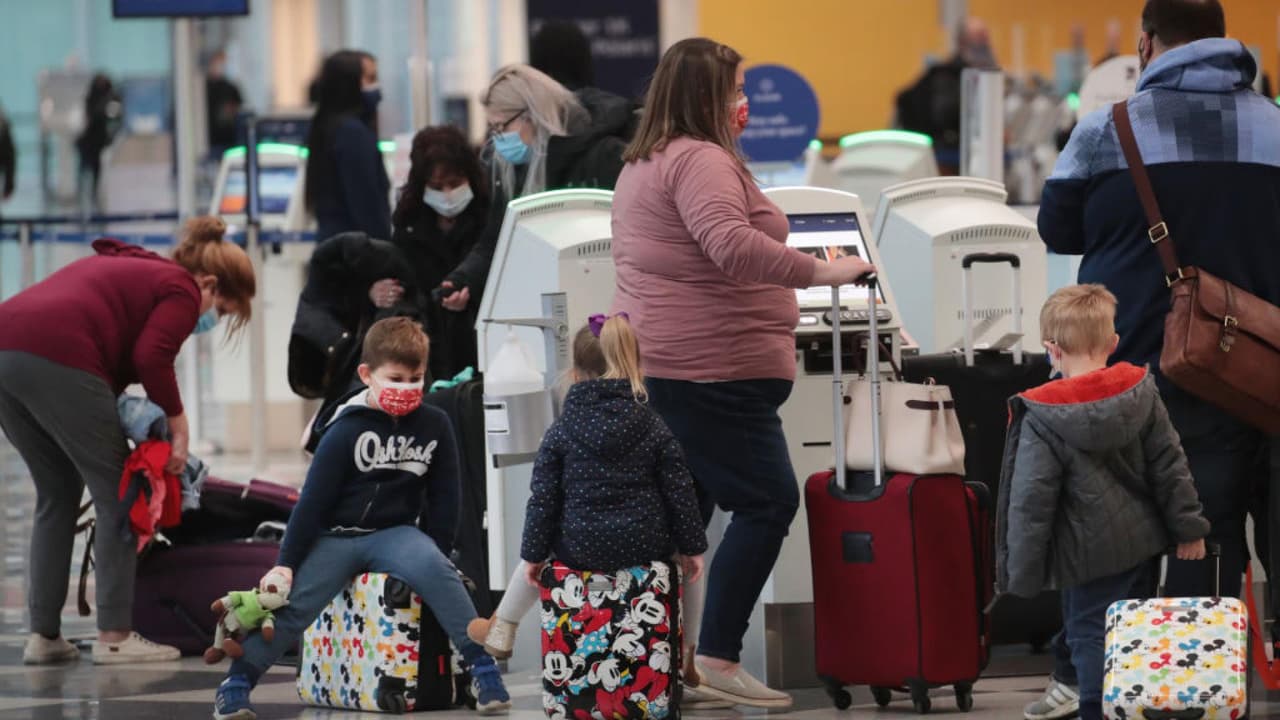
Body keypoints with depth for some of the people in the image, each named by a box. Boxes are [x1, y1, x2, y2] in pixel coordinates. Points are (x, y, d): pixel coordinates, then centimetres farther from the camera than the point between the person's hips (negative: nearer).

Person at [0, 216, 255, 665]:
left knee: (57, 496, 19)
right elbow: (151, 358, -9)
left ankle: (44, 636, 17)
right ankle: (114, 636, 2)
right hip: (58, 358, -9)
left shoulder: (129, 270, 33)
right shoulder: (181, 291, 6)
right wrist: (177, 423, 2)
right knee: (116, 495, 3)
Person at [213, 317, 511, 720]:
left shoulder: (434, 425, -2)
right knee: (293, 602, -16)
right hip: (336, 536, -1)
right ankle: (236, 684, -2)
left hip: (395, 533, 1)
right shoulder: (347, 430, -9)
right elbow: (314, 498, -7)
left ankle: (482, 668, -26)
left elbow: (444, 497, 7)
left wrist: (438, 553, 3)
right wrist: (286, 562, -8)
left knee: (432, 569, -30)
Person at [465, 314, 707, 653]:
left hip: (581, 548, -1)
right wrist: (693, 547, 9)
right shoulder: (654, 428, -1)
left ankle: (502, 632, 40)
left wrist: (534, 553, 6)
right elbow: (680, 492, -1)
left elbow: (544, 498, -3)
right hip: (648, 546, 1)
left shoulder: (561, 432, -3)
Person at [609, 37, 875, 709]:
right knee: (768, 501, -8)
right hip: (711, 369, -11)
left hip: (656, 365, 11)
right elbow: (730, 244, -29)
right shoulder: (700, 161, -14)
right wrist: (820, 271, -28)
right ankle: (717, 659, -12)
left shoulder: (642, 165, 19)